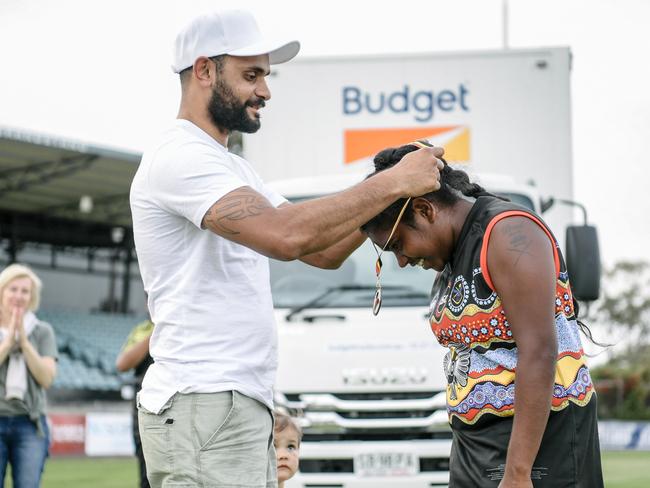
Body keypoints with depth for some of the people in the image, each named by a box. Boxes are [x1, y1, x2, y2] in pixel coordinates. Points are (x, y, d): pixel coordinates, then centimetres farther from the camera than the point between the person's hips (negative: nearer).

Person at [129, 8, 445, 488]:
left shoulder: (232, 168, 21)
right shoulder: (180, 157, -13)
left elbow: (323, 250, 19)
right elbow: (285, 236, -27)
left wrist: (387, 189, 3)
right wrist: (392, 184, -18)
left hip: (243, 404, 10)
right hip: (204, 407, -10)